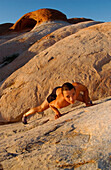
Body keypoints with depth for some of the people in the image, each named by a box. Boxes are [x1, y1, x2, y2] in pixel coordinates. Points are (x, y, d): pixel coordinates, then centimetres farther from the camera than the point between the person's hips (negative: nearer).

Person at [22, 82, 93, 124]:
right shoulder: (59, 103, -48)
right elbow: (50, 104, -21)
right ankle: (25, 115, 47)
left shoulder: (77, 86, -48)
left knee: (86, 100, 26)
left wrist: (87, 102, -24)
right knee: (41, 108, 18)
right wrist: (57, 113, -27)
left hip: (67, 91, 3)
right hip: (56, 93, -3)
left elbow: (85, 89, -21)